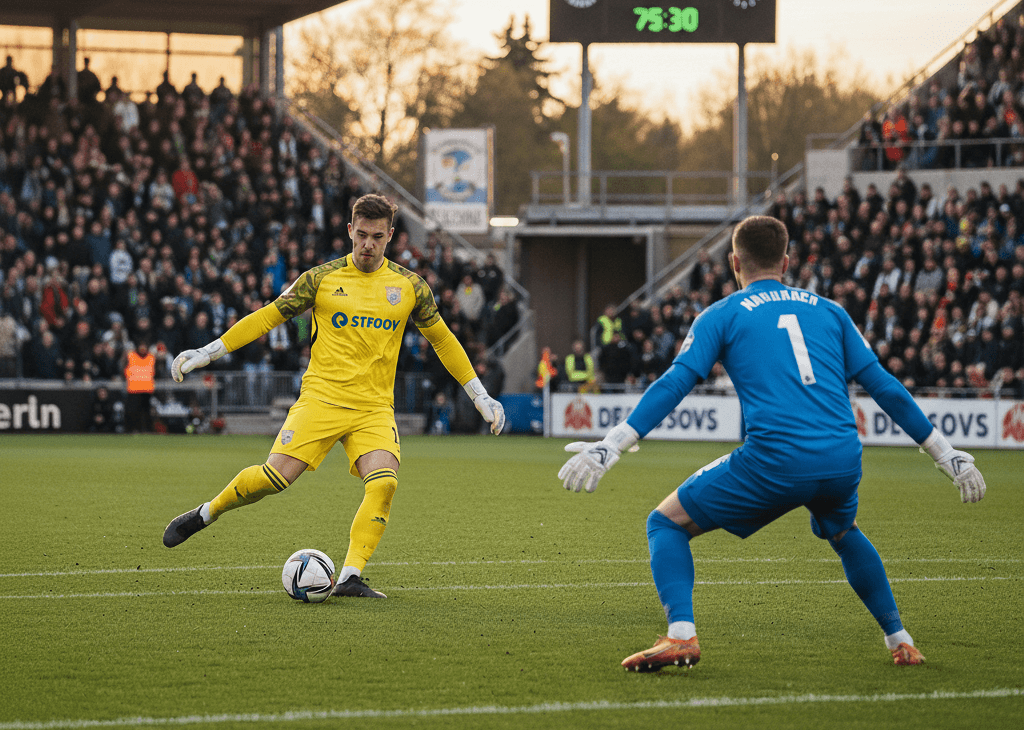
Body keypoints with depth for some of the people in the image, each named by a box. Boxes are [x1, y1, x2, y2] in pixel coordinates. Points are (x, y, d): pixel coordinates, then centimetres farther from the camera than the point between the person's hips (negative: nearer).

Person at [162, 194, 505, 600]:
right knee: (276, 476, -15)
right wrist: (205, 354, 4)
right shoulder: (321, 278, 2)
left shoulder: (409, 286, 7)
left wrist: (481, 397, 18)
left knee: (384, 482, -23)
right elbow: (267, 317, 7)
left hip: (375, 409, 2)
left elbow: (442, 340, 18)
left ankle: (349, 577, -19)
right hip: (321, 398, -2)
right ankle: (205, 513, 11)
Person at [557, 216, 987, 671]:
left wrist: (609, 447, -3)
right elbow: (885, 387, 21)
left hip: (774, 463, -4)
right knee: (844, 534, 38)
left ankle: (681, 634, -9)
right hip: (842, 461, 4)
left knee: (666, 522, 12)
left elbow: (673, 385, 0)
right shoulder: (828, 311, 21)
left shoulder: (721, 316, 12)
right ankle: (899, 640, 33)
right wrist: (946, 455, 27)